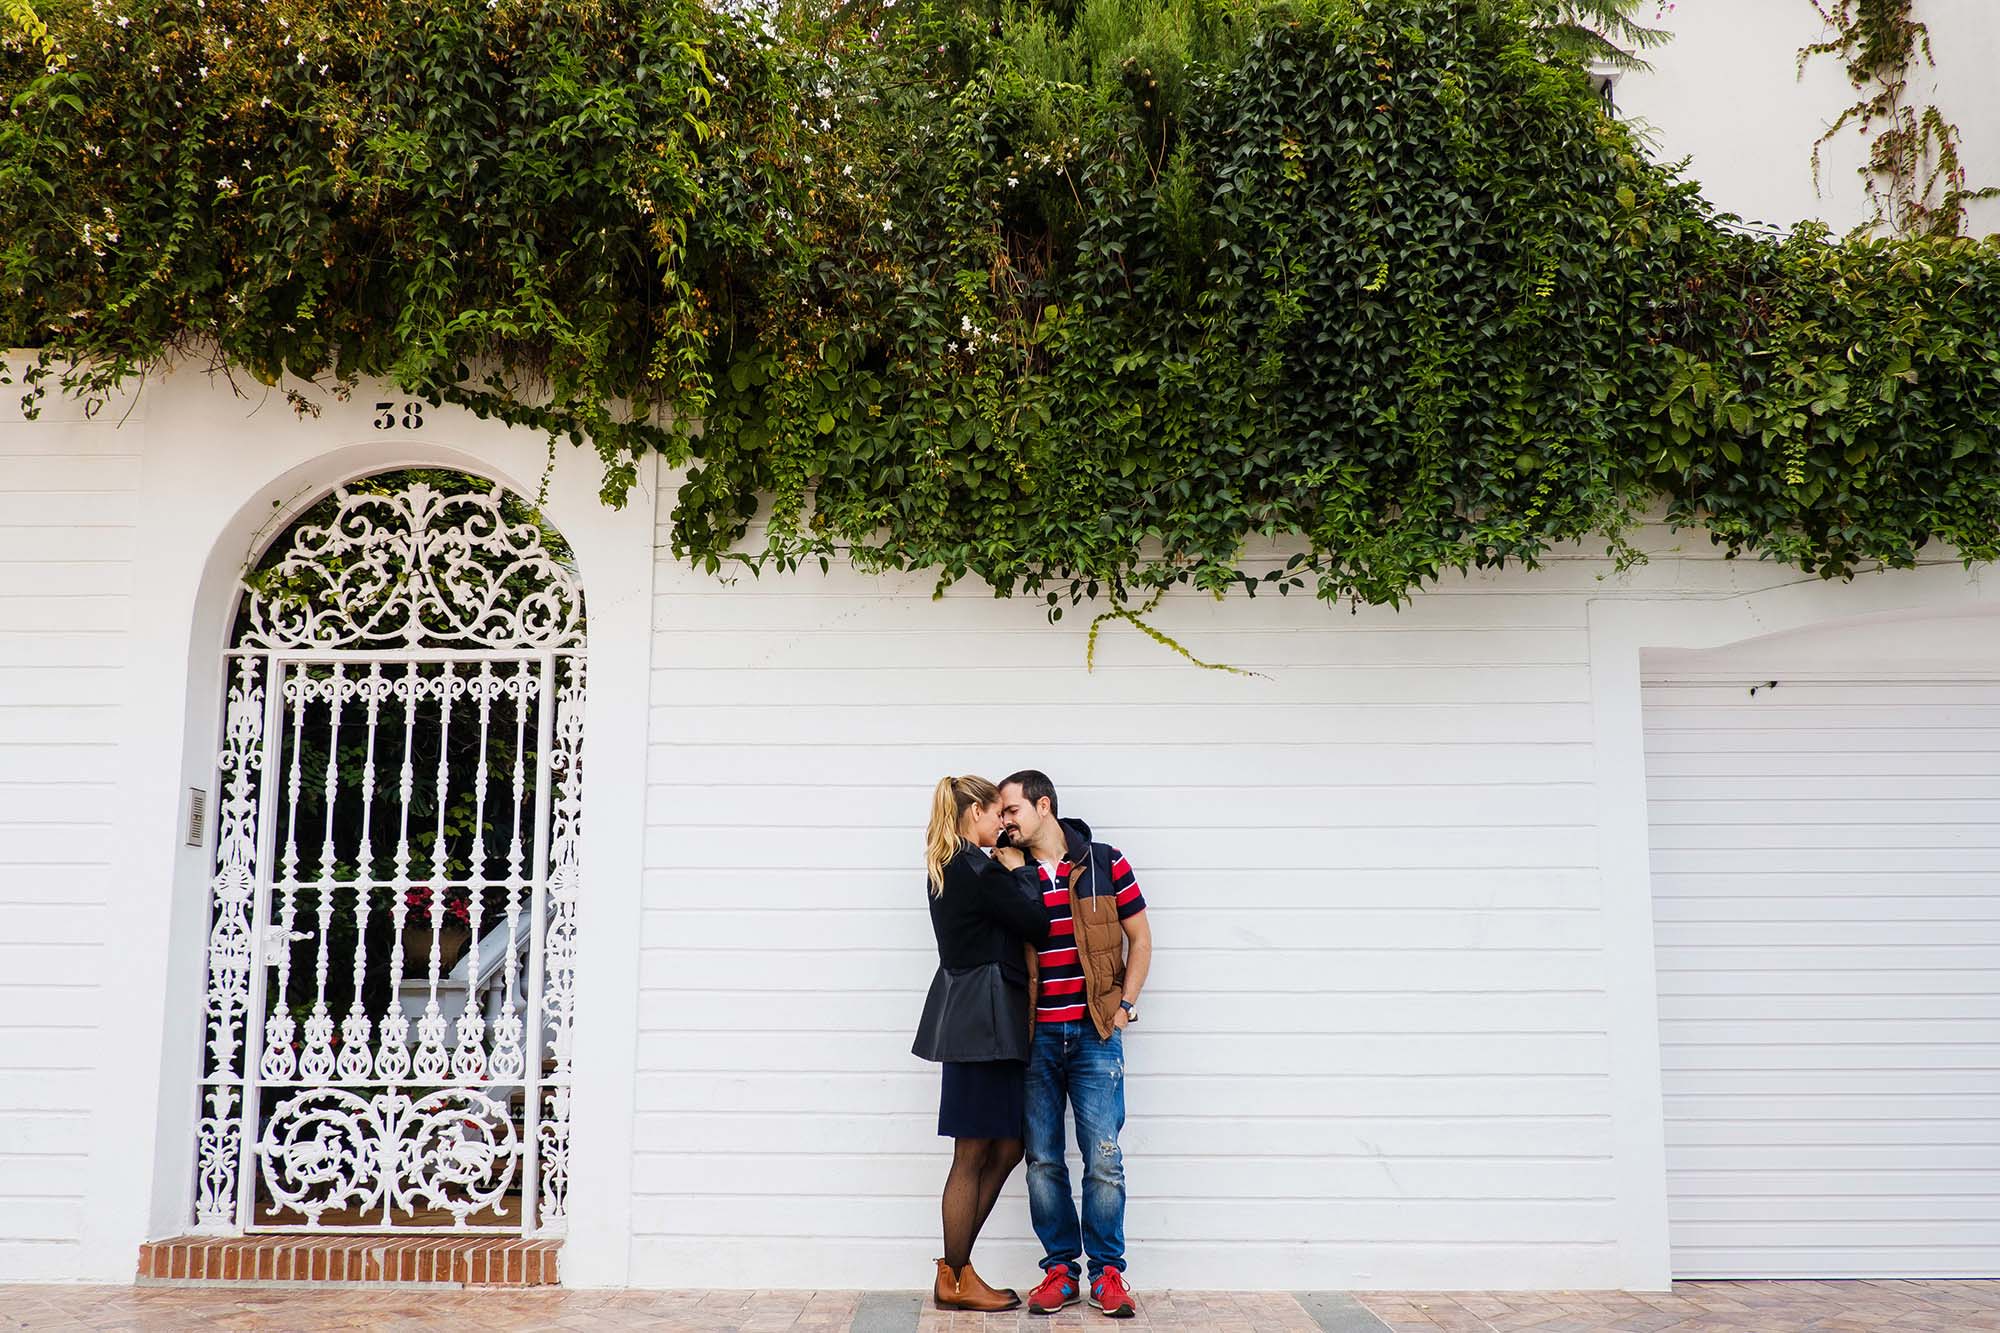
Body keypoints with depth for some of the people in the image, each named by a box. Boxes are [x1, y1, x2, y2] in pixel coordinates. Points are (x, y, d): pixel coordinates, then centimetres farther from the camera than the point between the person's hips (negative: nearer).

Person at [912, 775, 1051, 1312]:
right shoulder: (979, 870, -15)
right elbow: (1038, 926, -12)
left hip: (970, 1019, 10)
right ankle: (955, 1281, 11)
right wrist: (1020, 872, 0)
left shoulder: (946, 869, 15)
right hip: (983, 1020, -10)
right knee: (973, 1155, 0)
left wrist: (1010, 874, 9)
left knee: (1005, 1148, 13)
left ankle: (955, 1267, 18)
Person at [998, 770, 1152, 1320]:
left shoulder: (1105, 863, 0)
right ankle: (1059, 1270, 16)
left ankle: (1107, 1272, 9)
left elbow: (1140, 937, 7)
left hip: (1096, 1033, -2)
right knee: (1042, 1161, 4)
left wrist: (1125, 1004, 0)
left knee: (1103, 1159, -4)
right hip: (1035, 1037, 2)